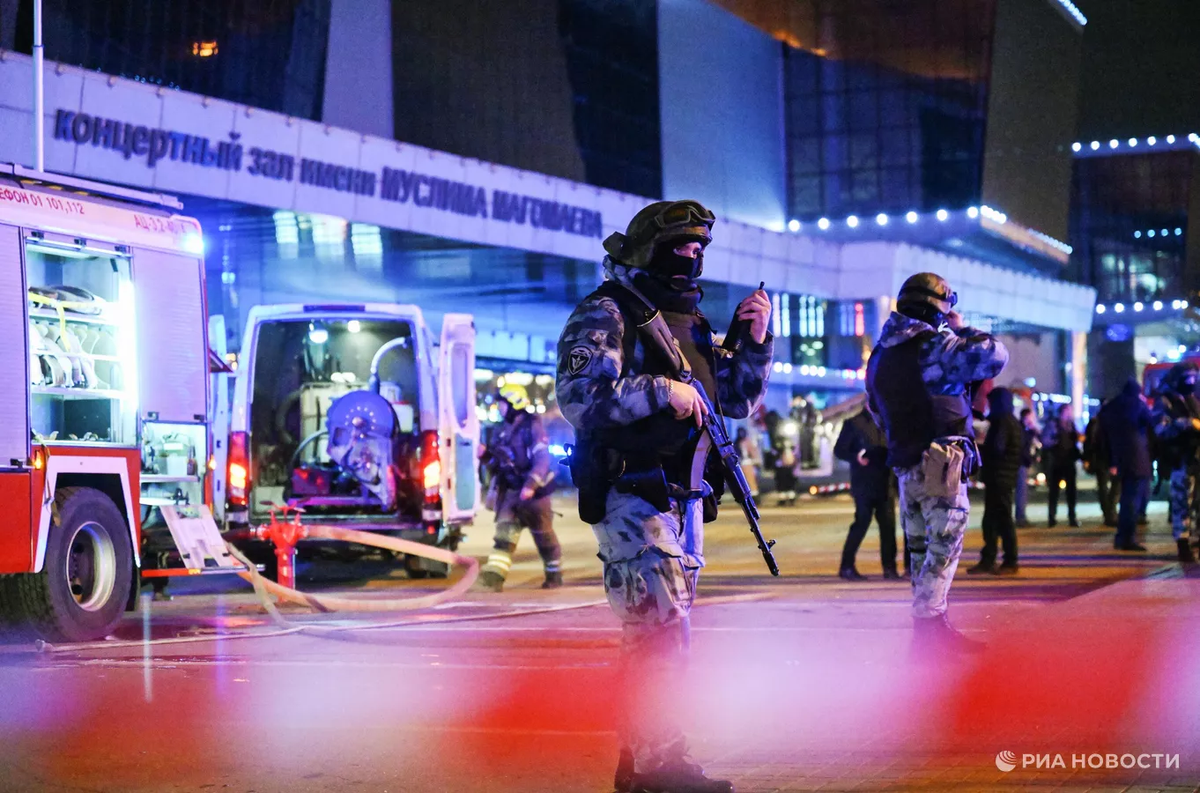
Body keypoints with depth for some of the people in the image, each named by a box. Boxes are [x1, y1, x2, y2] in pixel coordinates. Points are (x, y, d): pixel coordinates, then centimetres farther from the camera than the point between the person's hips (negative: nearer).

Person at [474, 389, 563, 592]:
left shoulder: (533, 427, -11)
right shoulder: (502, 431, 11)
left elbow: (542, 459, -20)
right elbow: (496, 464, 18)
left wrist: (530, 485, -31)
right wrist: (486, 457, -4)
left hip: (534, 491, -6)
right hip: (511, 491, 6)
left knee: (543, 534, 5)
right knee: (504, 532, -7)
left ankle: (554, 575, 20)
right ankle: (494, 576, -16)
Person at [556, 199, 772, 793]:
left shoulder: (688, 323, 18)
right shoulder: (605, 316, -7)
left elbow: (739, 399, 21)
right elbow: (579, 394, -20)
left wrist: (753, 341, 5)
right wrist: (663, 391, -22)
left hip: (682, 500, 9)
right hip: (630, 497, -9)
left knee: (660, 632, 12)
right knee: (660, 627, -14)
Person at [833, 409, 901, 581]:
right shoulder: (854, 423, 1)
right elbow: (839, 450, -1)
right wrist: (856, 457, -19)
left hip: (885, 484, 4)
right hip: (864, 484, -4)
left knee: (888, 525, 1)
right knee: (861, 523, -5)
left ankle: (889, 568, 7)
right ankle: (846, 567, 3)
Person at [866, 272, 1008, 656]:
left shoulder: (881, 355, 13)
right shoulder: (936, 346, -13)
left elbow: (877, 408, 22)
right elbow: (994, 355, -19)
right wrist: (964, 330, -4)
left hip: (904, 463, 8)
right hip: (941, 462, -8)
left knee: (921, 545, 13)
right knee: (945, 543, -5)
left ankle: (925, 626, 16)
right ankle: (930, 623, -10)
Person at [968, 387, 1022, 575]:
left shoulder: (1003, 422, -12)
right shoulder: (1013, 422, 18)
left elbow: (996, 448, -20)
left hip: (1000, 479, -10)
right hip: (1004, 479, 10)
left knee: (1003, 519, -6)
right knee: (990, 520, 10)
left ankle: (1010, 563, -3)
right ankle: (987, 560, 11)